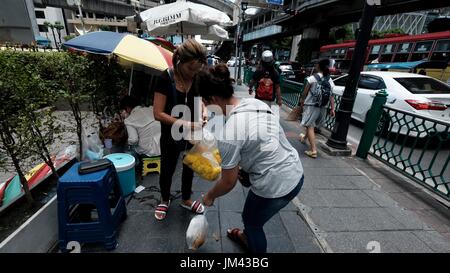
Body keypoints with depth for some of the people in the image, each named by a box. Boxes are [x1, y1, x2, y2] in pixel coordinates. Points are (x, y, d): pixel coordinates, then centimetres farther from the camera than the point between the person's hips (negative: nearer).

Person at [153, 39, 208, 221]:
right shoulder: (166, 79, -20)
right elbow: (158, 113, -21)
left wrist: (203, 114, -19)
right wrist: (185, 124, -30)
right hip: (171, 136, -3)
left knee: (189, 168, 20)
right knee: (167, 170, 16)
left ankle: (186, 200, 46)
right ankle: (165, 200, 45)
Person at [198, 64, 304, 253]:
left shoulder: (228, 135, -25)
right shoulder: (255, 102, -2)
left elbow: (228, 182, -14)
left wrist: (209, 196, 6)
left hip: (277, 186, -9)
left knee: (251, 221, 21)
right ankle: (248, 237, 57)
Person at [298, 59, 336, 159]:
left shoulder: (313, 78, -9)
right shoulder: (330, 81, 4)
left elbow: (305, 93, -4)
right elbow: (331, 96, 1)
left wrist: (302, 102, 11)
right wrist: (332, 109, 4)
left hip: (311, 106, -6)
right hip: (322, 107, 6)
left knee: (310, 126, -5)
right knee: (311, 125, 24)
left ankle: (313, 150, -13)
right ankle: (304, 138, 49)